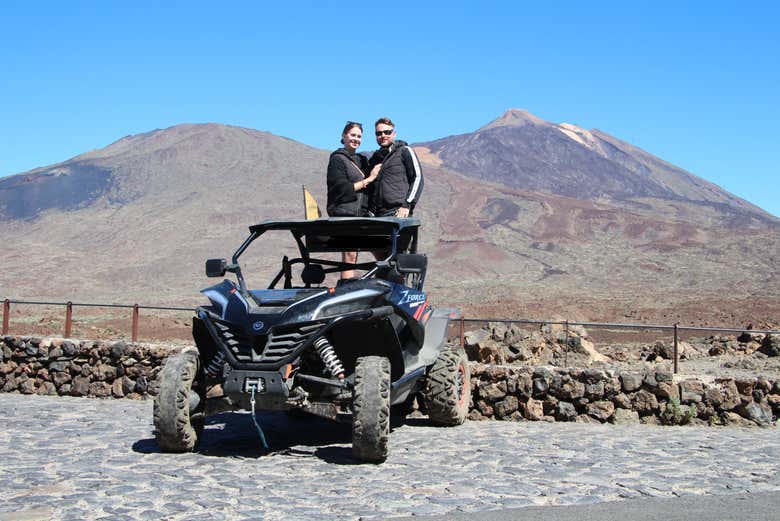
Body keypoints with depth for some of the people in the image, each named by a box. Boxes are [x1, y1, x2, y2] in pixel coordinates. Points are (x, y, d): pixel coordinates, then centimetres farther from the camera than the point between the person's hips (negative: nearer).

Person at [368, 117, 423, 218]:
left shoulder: (404, 151, 6)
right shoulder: (374, 158, 22)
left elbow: (418, 178, -1)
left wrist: (407, 205, -10)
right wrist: (370, 211, 11)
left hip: (398, 213, -5)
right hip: (377, 215, 5)